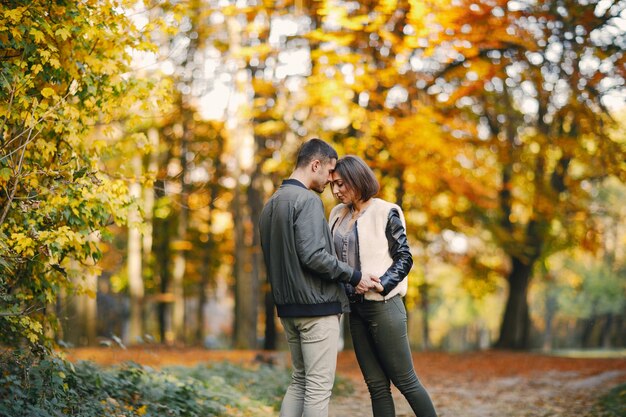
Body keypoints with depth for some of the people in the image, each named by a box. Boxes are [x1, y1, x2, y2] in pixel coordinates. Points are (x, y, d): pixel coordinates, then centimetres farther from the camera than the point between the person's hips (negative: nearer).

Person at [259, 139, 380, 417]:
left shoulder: (271, 204, 15)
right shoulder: (308, 200, -14)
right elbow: (313, 255, -22)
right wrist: (354, 277, -12)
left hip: (287, 306, 9)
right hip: (317, 304, -9)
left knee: (300, 381, 16)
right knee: (319, 385, -3)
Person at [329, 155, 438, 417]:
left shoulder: (385, 212, -6)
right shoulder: (339, 214, 12)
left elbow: (404, 258, -8)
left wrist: (380, 286, -21)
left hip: (383, 305, -6)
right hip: (355, 309, 6)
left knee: (405, 380, -2)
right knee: (376, 385, 7)